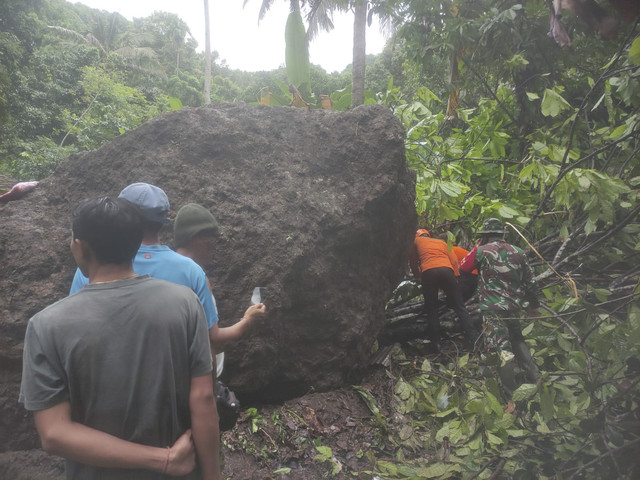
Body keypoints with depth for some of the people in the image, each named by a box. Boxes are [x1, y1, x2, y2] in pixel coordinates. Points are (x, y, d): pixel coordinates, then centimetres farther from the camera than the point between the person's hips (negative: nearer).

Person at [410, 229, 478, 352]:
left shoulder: (417, 241, 26)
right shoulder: (441, 242, 32)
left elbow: (413, 262, 28)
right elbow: (454, 260, 20)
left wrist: (418, 276, 43)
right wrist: (454, 277, 24)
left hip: (428, 272, -2)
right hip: (446, 270, 2)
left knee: (431, 309, 8)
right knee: (459, 307, 7)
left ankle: (436, 342, 6)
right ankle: (473, 338, 0)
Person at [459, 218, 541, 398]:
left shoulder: (481, 251, -7)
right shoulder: (518, 252, 6)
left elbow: (463, 268, 6)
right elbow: (530, 281, 11)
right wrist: (534, 305, 22)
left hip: (493, 308, -5)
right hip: (514, 306, 5)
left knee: (502, 348, -3)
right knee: (517, 340, 25)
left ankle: (512, 392, -2)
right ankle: (534, 377, 23)